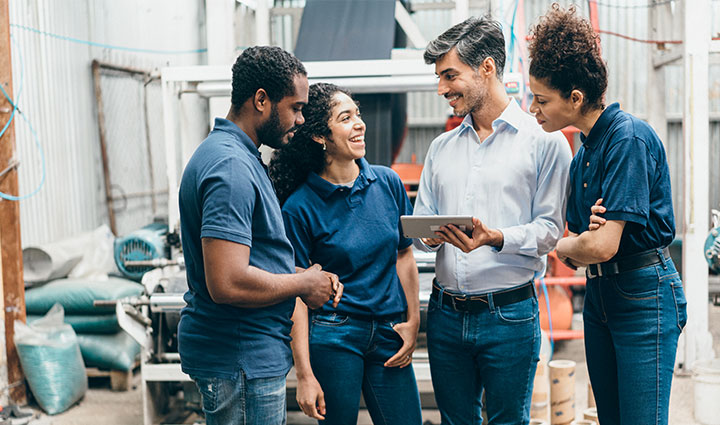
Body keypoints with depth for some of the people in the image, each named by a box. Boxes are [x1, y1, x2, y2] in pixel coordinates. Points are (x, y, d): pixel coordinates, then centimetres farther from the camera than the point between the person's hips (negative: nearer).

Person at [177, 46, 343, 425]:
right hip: (240, 363, -10)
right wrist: (304, 284, -14)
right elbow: (227, 283, -30)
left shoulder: (237, 156, 12)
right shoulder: (232, 168, -22)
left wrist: (312, 278, 6)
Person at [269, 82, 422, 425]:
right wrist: (304, 375, -11)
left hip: (388, 333, 4)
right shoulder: (300, 207, -10)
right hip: (333, 337, -4)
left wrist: (413, 321, 6)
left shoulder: (388, 182, 1)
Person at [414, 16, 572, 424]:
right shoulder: (442, 147, 14)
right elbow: (421, 219, 15)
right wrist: (430, 235, -8)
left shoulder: (544, 140, -3)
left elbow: (549, 229, -7)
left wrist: (496, 238, -24)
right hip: (446, 313, 5)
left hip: (509, 313, -5)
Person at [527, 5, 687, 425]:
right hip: (599, 294, 9)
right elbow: (577, 256, 8)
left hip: (644, 295, -9)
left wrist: (561, 245, -3)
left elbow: (602, 246, -24)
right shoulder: (583, 156, 10)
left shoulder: (629, 136, -17)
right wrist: (582, 236, -16)